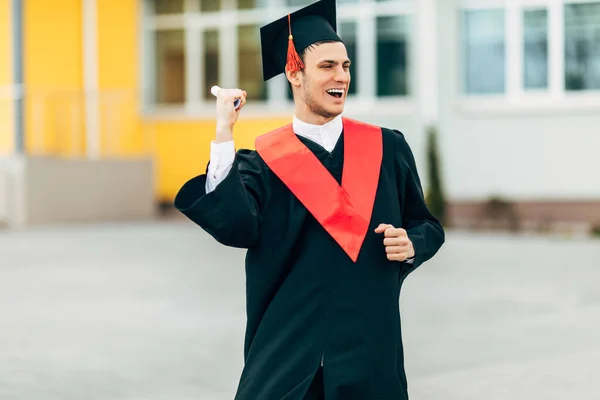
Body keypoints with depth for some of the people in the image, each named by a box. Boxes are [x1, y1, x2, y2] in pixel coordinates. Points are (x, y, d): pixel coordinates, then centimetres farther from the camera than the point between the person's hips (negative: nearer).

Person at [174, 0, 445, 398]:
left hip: (369, 350, 2)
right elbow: (237, 229, -15)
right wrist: (224, 135, -18)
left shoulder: (387, 148, 7)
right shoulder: (264, 161, 2)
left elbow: (428, 226, 12)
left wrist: (411, 245, -11)